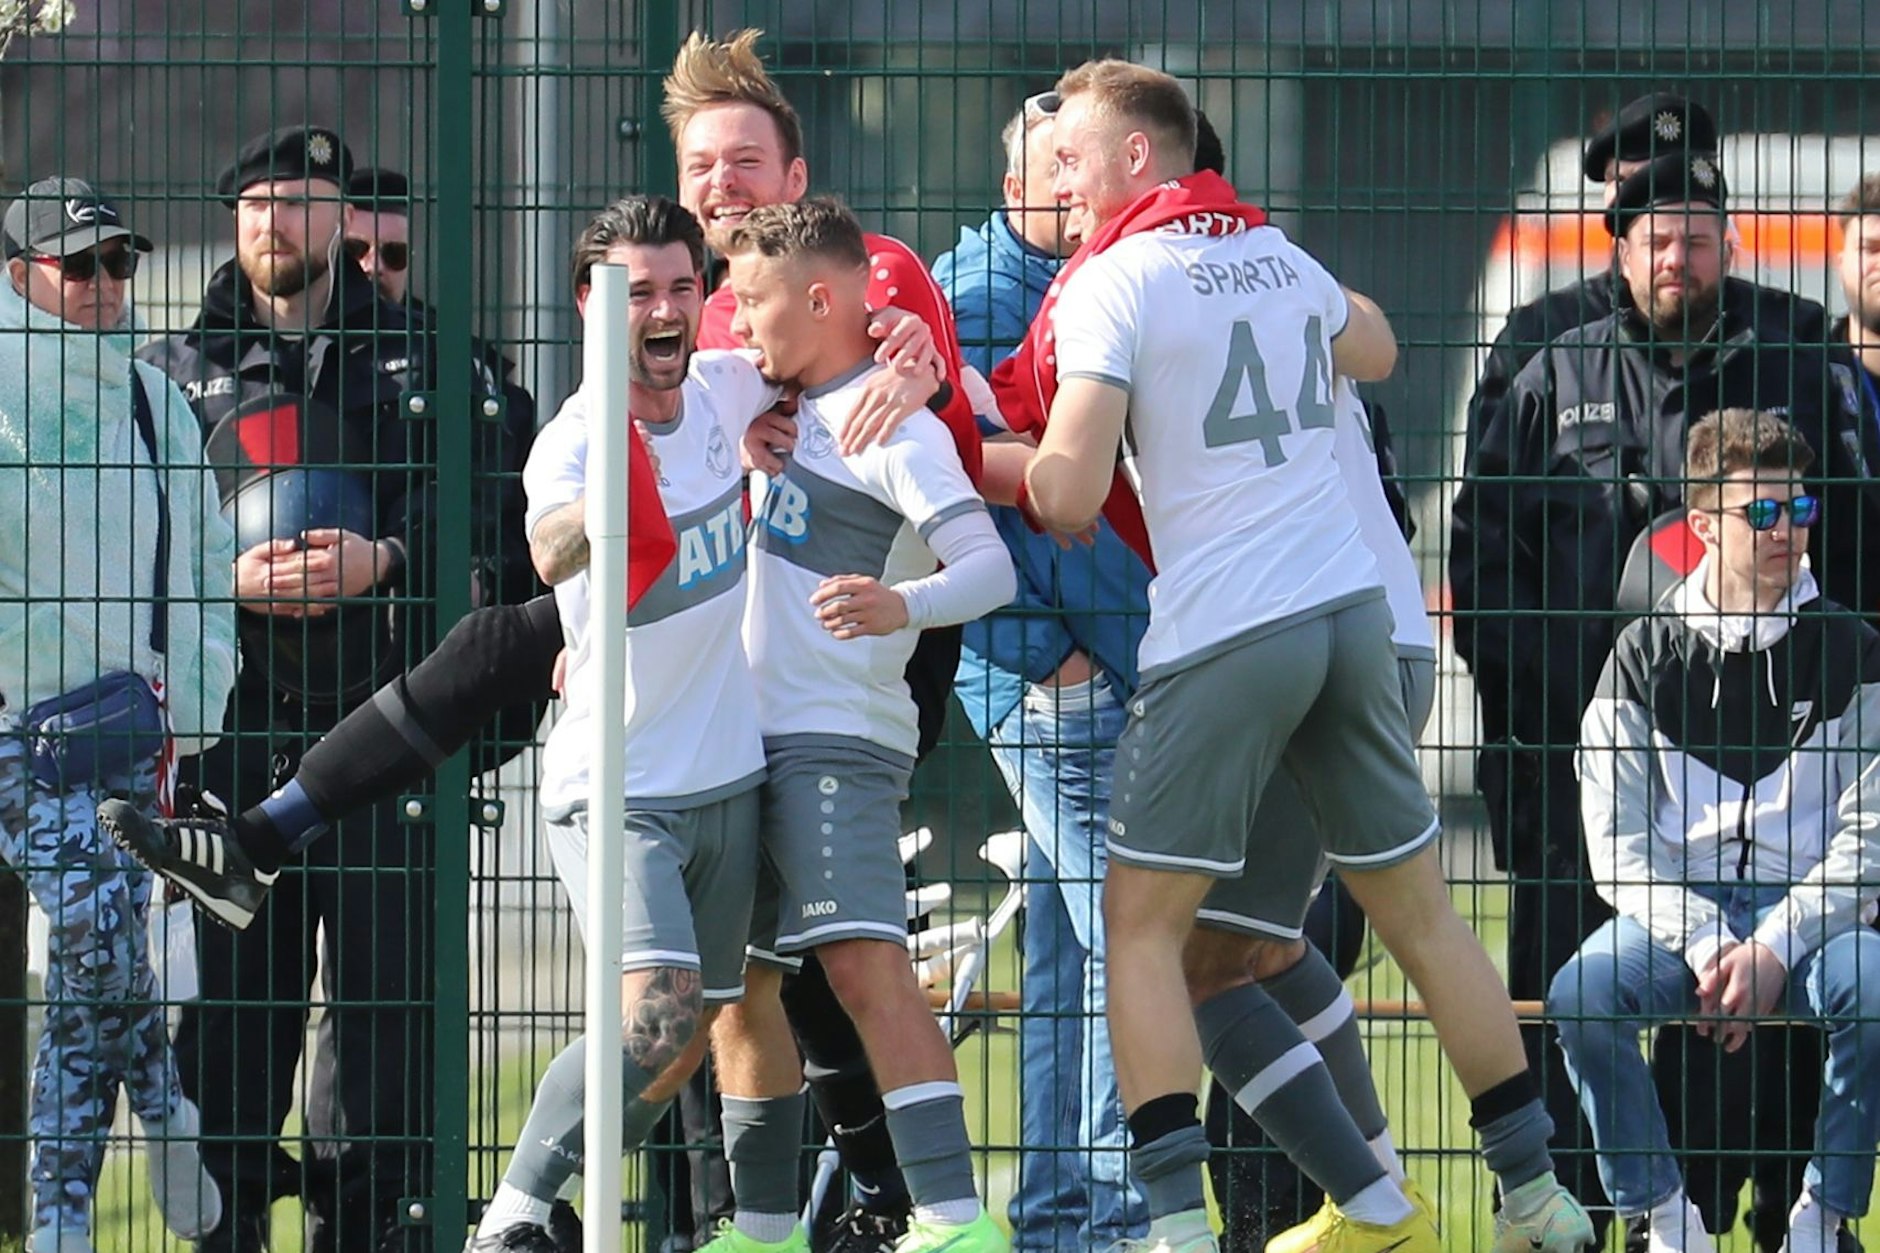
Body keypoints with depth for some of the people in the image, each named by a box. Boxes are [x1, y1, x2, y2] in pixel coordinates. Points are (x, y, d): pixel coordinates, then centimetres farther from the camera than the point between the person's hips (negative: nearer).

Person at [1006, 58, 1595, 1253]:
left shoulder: (1112, 284, -5)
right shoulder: (1281, 256, 15)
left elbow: (1069, 500, -13)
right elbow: (1375, 348, 39)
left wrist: (1023, 461, 8)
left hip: (1222, 636, -6)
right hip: (1353, 606, 6)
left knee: (1143, 929, 3)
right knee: (1418, 907, 14)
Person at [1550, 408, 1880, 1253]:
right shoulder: (1648, 653, 4)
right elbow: (1617, 837, -1)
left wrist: (1776, 949, -17)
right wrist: (1705, 949, -15)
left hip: (1807, 908, -1)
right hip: (1676, 913, 1)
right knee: (1582, 995, -29)